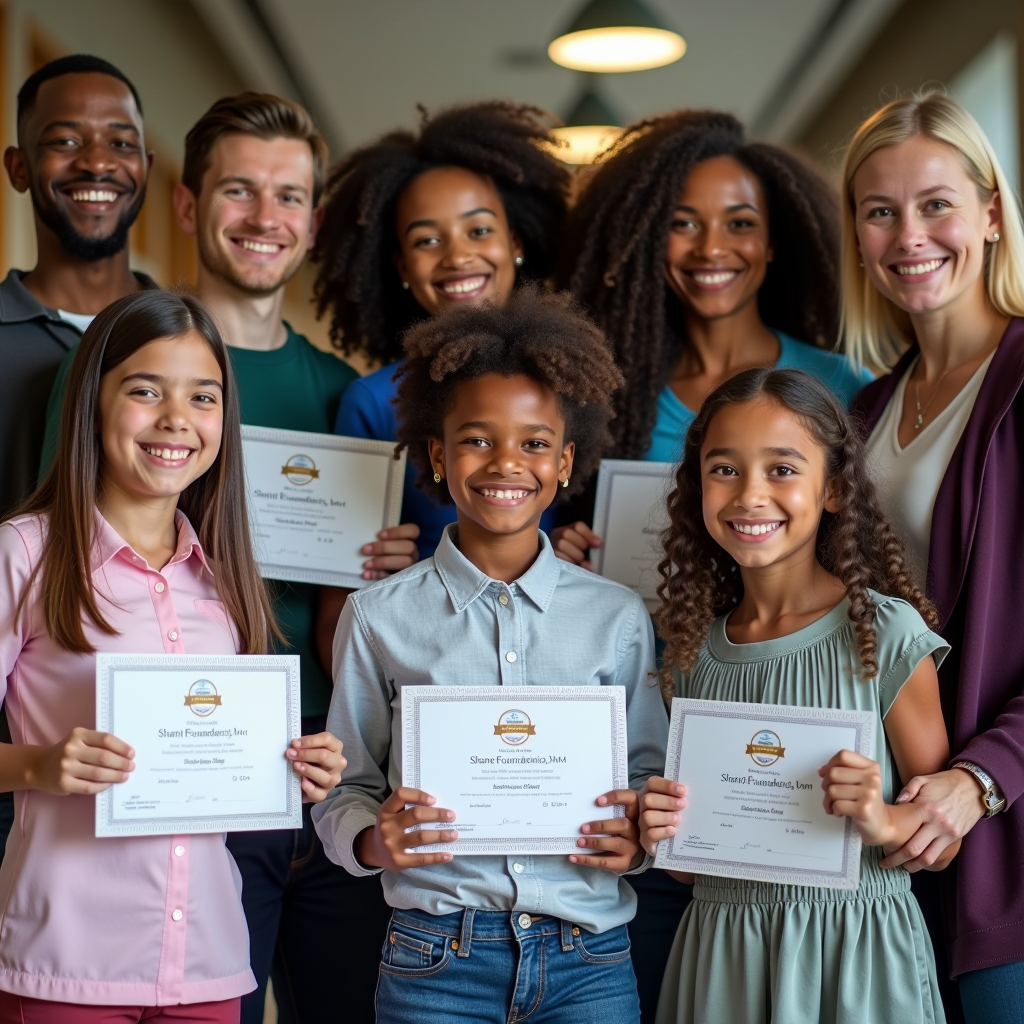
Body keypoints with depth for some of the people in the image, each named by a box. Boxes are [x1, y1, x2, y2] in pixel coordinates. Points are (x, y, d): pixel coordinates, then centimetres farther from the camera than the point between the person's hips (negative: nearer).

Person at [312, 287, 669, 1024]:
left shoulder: (618, 618, 5)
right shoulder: (379, 618, 2)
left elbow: (647, 774, 12)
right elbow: (344, 792, 4)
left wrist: (635, 840, -8)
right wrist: (374, 840, -16)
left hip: (588, 959, 1)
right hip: (435, 957, -1)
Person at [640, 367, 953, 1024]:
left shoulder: (886, 634, -10)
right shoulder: (696, 649, 4)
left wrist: (885, 821, -24)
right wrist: (662, 830, -4)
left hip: (855, 947, -3)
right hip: (720, 951, 4)